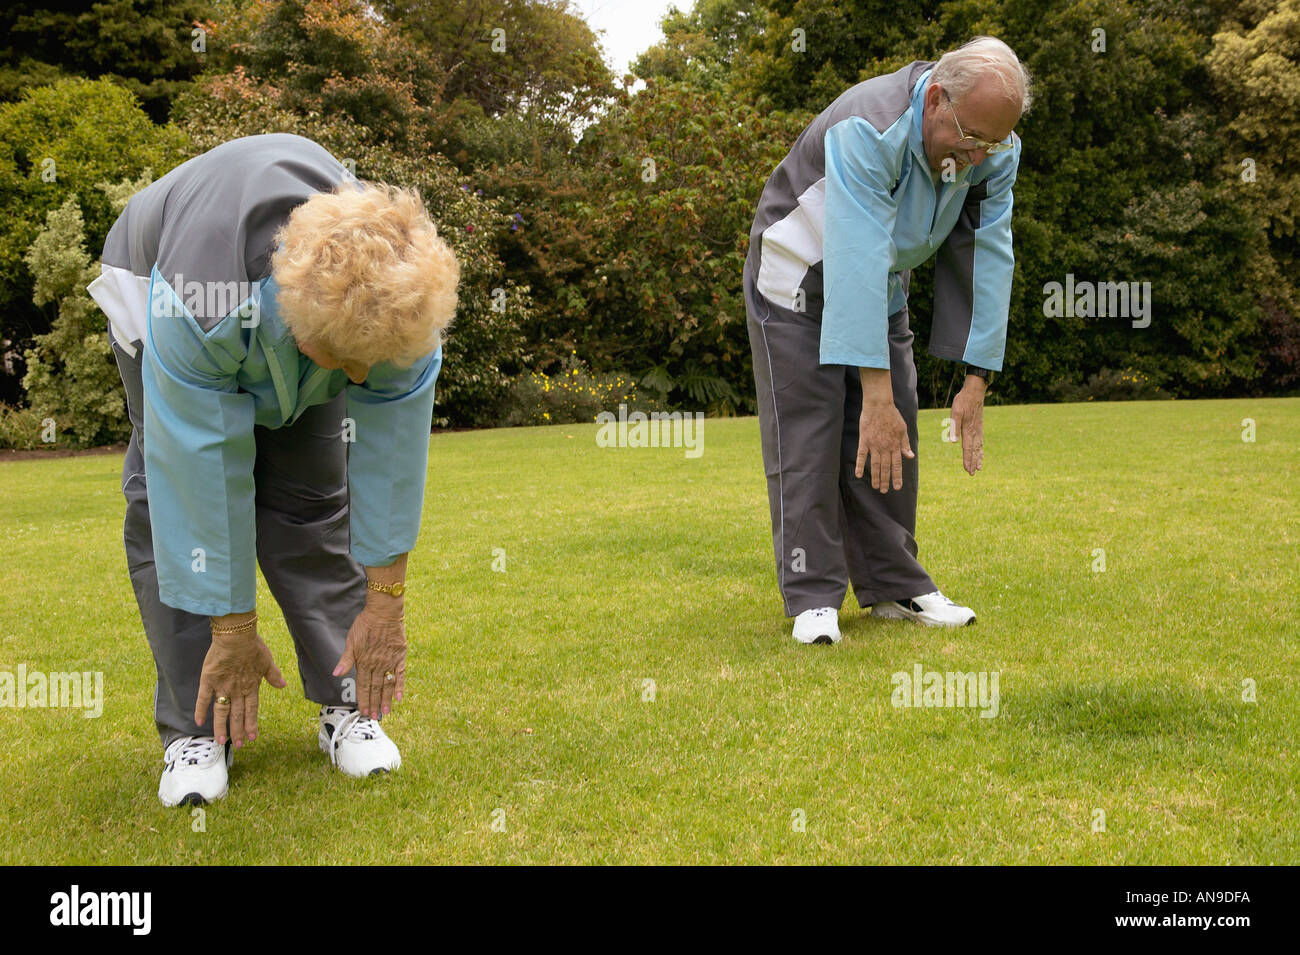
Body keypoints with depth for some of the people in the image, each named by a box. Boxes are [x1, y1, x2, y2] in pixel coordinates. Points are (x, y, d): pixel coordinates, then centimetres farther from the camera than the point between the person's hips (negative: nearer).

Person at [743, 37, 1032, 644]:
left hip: (883, 290, 6)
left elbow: (989, 259, -14)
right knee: (807, 438, -10)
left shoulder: (994, 151, -16)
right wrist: (877, 396, -45)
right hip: (799, 281, -6)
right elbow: (857, 264, -42)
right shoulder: (869, 131, -37)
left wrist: (976, 384, -17)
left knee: (890, 440, 4)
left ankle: (891, 584, 14)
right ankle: (813, 597, -4)